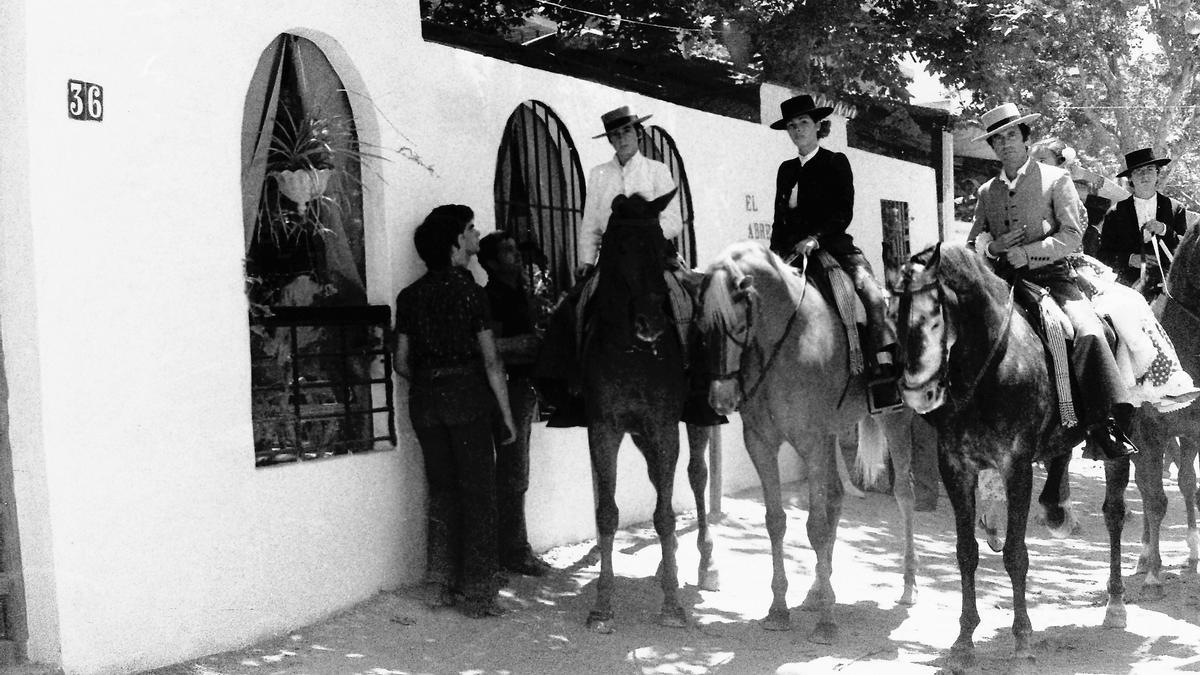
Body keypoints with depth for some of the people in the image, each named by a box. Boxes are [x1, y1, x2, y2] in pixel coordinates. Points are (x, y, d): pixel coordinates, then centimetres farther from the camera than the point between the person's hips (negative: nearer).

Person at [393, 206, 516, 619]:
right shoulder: (469, 289, -7)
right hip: (467, 395, -5)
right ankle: (477, 594, 4)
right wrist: (506, 413, -3)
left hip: (424, 399, 5)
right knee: (477, 492, 3)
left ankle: (439, 584, 14)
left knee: (441, 491, 14)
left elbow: (401, 362, 8)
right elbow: (491, 360, -9)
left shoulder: (410, 295, 6)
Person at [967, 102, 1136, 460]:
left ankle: (1107, 424, -31)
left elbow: (1072, 234, -2)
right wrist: (993, 246, -4)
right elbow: (973, 244, 19)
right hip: (1004, 280, 4)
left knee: (1088, 331, -29)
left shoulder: (1056, 178, 7)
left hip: (1051, 274, -4)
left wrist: (1027, 252, -14)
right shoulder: (986, 192, 18)